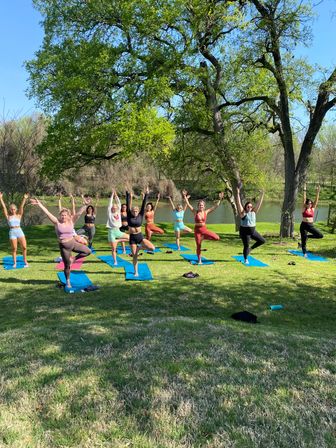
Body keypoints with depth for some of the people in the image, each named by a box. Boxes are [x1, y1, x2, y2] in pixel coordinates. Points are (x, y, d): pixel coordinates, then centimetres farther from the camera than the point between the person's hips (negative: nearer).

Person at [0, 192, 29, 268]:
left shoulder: (19, 215, 8)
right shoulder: (8, 216, 7)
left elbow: (21, 207, -1)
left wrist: (24, 198, -10)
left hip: (19, 231, 1)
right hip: (12, 232, 0)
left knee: (24, 247, -3)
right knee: (14, 249, 2)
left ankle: (25, 261, 13)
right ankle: (14, 263, 17)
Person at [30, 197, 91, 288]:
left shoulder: (71, 222, -2)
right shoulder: (57, 222, -7)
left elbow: (79, 213, -13)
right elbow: (47, 213, -14)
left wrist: (85, 205, -25)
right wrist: (39, 204, -22)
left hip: (73, 243, 3)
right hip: (64, 246, -2)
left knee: (88, 251, -5)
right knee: (67, 265, 7)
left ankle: (74, 258, 16)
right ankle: (67, 281, 30)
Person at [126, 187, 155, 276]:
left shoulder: (140, 216, 0)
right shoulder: (129, 216, -3)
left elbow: (143, 205, -7)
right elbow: (128, 205, -12)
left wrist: (146, 195, -14)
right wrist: (128, 195, -19)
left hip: (140, 236, 1)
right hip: (132, 238, -1)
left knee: (152, 248, -17)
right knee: (134, 256, 4)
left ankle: (140, 247, 11)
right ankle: (136, 272, 23)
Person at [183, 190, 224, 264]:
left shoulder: (206, 212, 2)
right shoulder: (195, 212, -4)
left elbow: (215, 206, 2)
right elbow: (188, 204, -11)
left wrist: (220, 199, -6)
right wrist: (185, 197, -19)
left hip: (204, 229, 2)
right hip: (197, 230, -2)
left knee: (217, 238, -16)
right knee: (198, 245, 3)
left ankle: (204, 237, 10)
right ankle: (199, 260, 20)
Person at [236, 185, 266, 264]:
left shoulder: (253, 212, 2)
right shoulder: (243, 213, -11)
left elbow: (259, 203, 1)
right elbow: (239, 203, -20)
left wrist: (262, 194, -3)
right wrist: (238, 193, -27)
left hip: (253, 231, 6)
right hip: (244, 232, -6)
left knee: (263, 240, 6)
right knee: (246, 246, -1)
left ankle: (251, 248, 23)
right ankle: (245, 259, 19)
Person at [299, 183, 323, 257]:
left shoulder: (313, 209, 6)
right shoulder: (304, 209, -3)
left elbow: (316, 201, 2)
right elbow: (304, 199, -9)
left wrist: (318, 192, -4)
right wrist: (304, 191, -13)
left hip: (311, 225, 4)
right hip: (304, 225, -4)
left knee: (320, 235, -8)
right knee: (304, 240, -1)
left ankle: (307, 236, 13)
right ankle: (304, 253, 16)